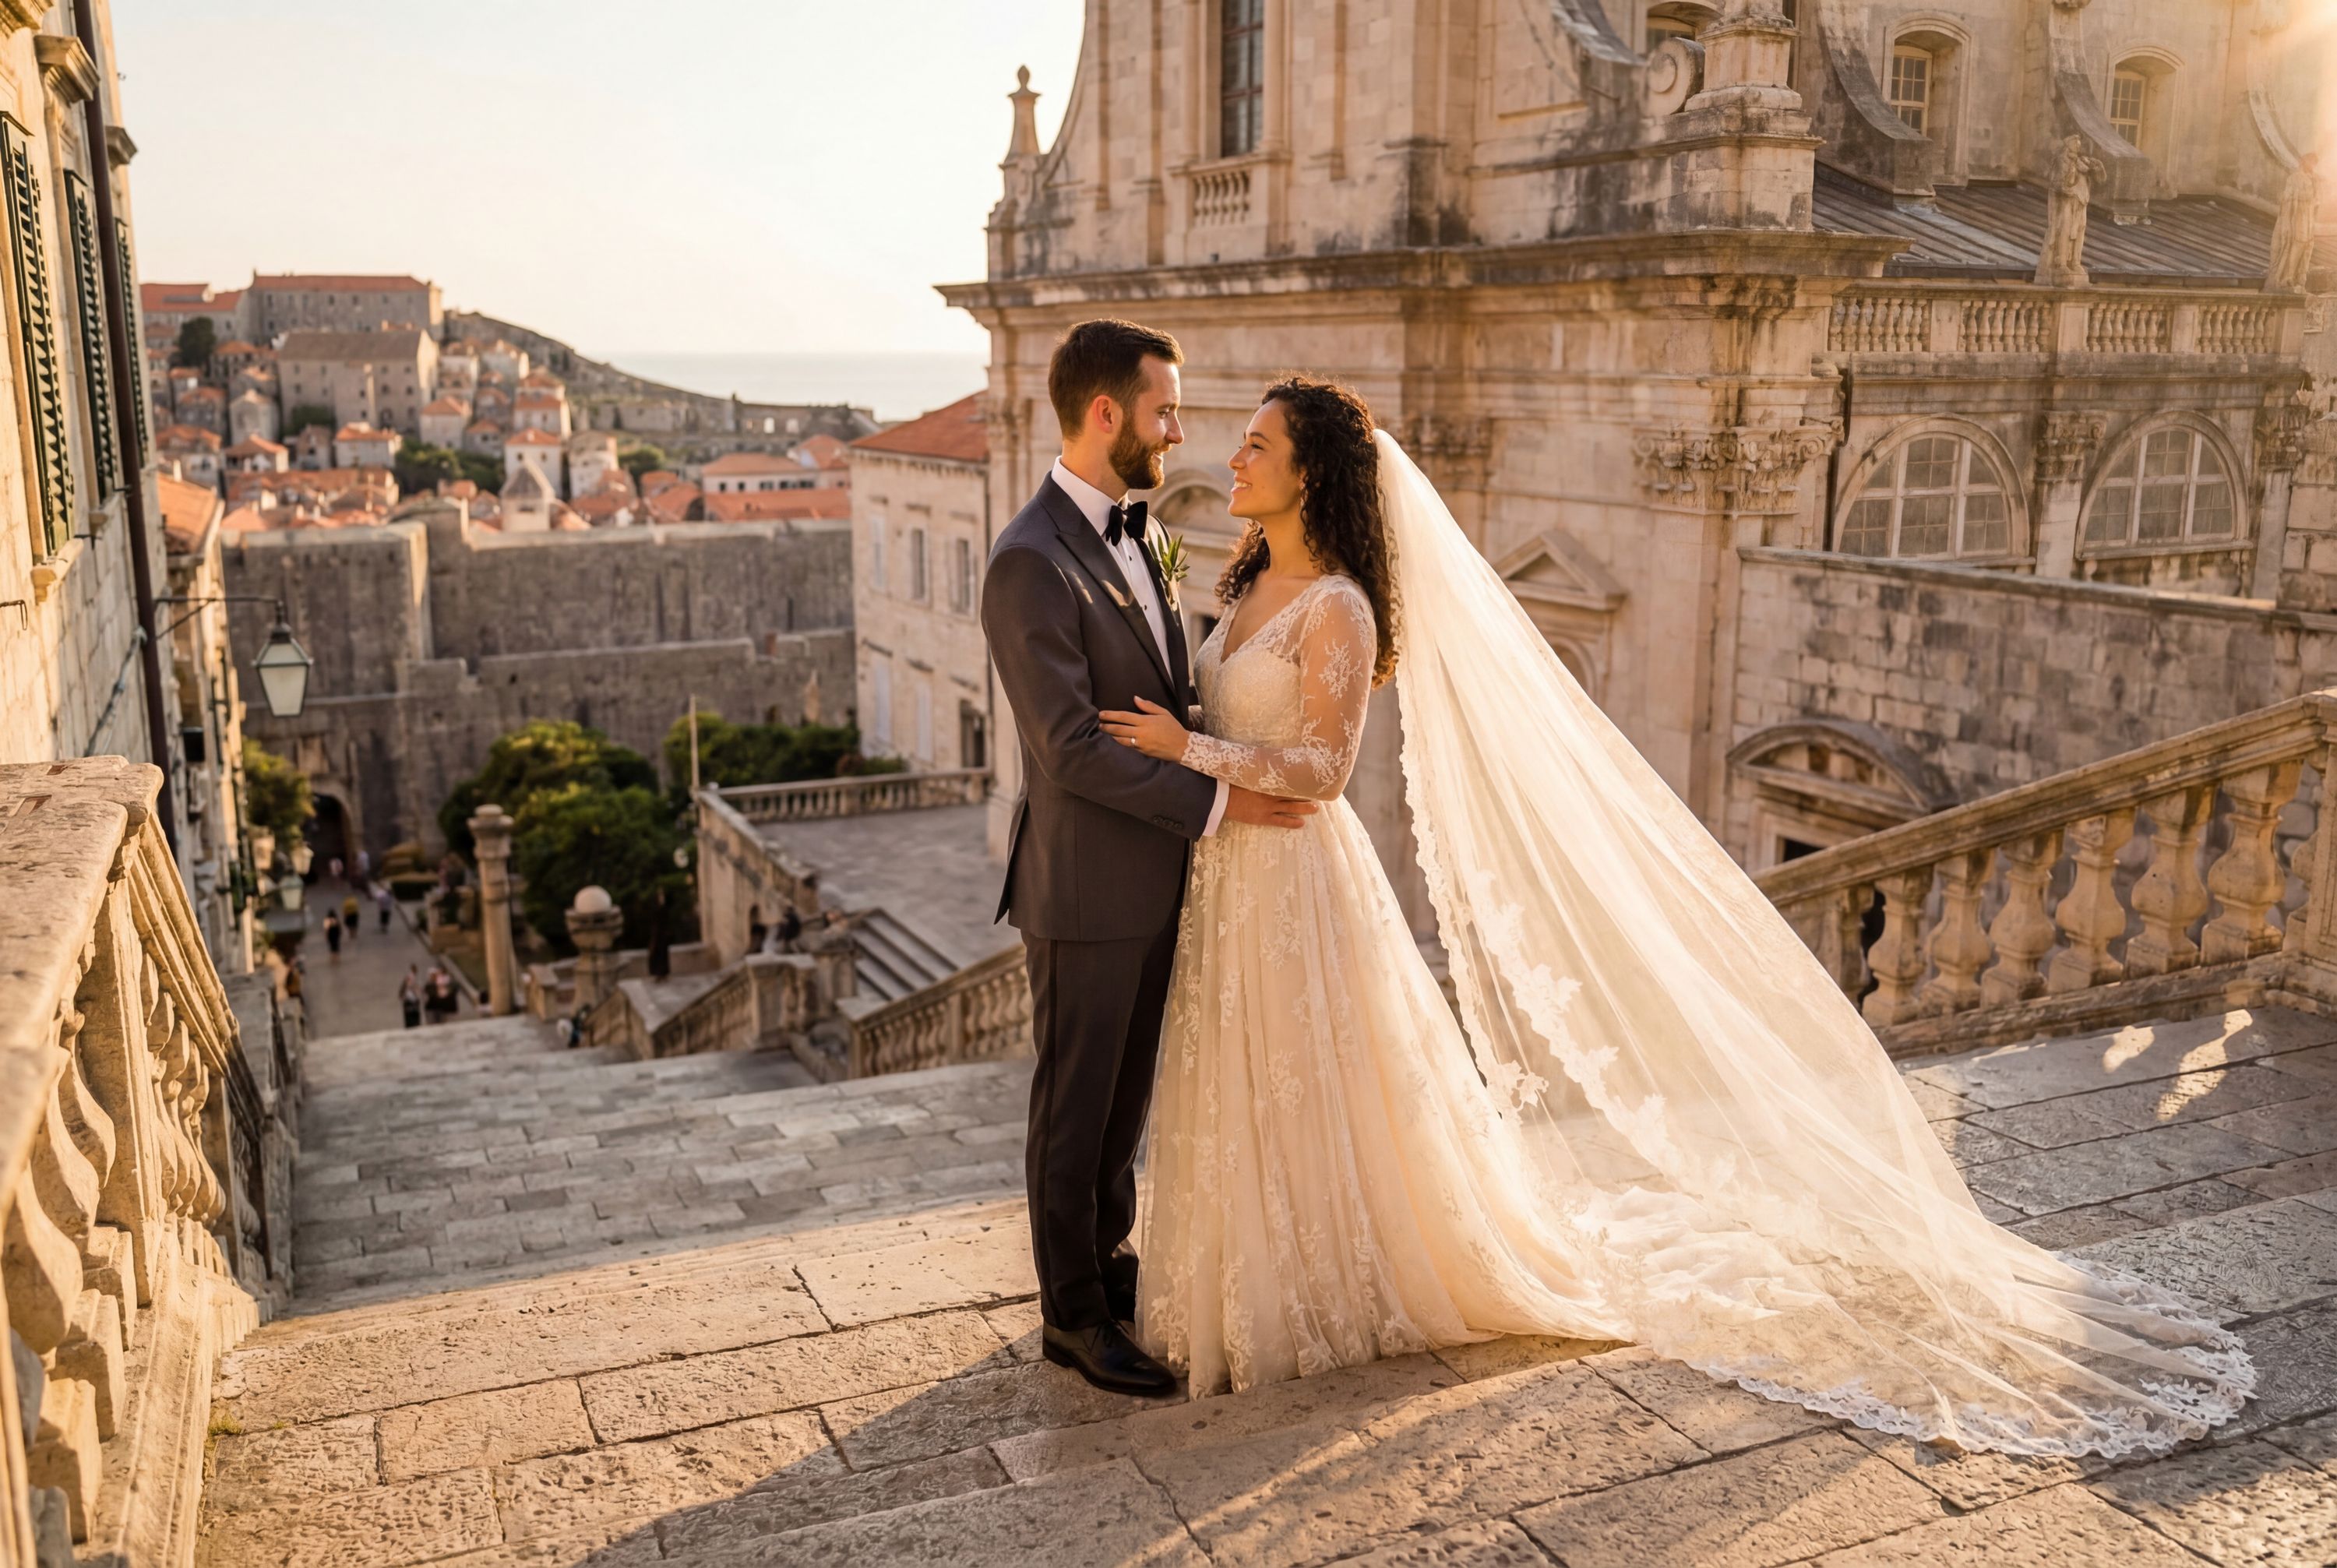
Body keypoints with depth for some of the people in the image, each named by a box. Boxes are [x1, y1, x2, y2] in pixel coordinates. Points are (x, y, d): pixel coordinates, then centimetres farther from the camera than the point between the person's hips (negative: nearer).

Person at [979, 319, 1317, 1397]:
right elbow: (1072, 749, -24)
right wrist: (1216, 802, -21)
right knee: (1074, 1103, 7)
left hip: (1153, 875, 9)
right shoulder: (1031, 561, -20)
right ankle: (1072, 1314, 23)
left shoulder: (1128, 534, 9)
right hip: (1084, 890, -8)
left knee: (1126, 1094, 21)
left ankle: (1106, 1259, 38)